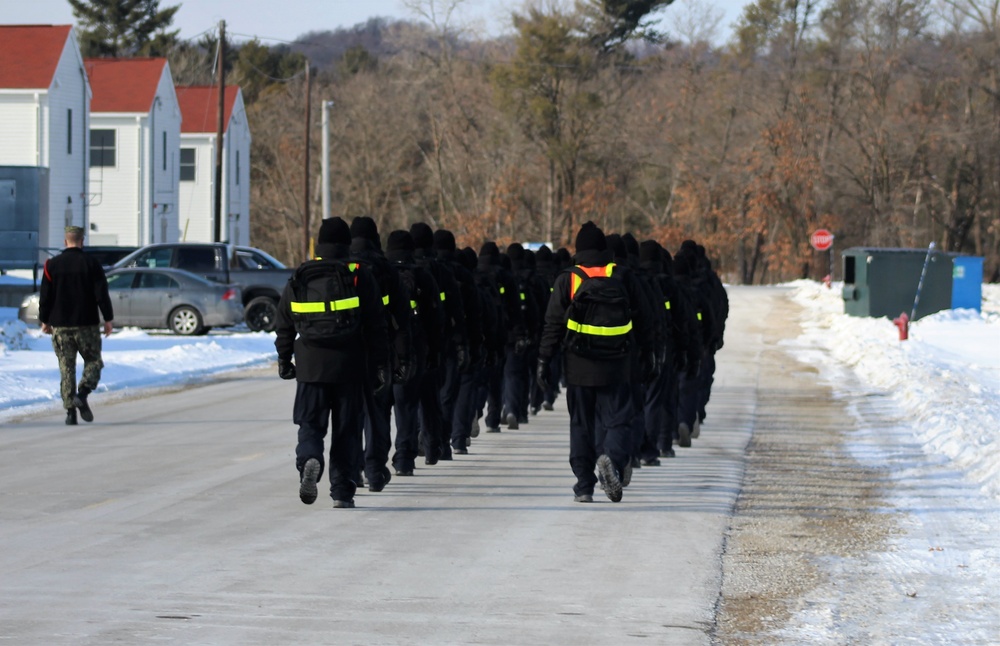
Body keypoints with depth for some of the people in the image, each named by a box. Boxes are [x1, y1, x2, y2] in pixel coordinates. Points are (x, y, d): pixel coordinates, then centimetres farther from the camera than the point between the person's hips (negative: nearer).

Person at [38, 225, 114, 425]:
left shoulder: (52, 264, 2)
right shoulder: (91, 263, -4)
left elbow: (45, 296, 3)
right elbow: (102, 294, -6)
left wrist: (45, 321, 13)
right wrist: (108, 319, 0)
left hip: (60, 326, 2)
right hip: (87, 325, -2)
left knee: (66, 367, 6)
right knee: (93, 361, 11)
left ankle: (70, 410, -1)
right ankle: (83, 394, -14)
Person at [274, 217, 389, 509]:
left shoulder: (299, 278, 6)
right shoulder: (360, 276, -1)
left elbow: (284, 325, 11)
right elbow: (376, 326, -2)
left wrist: (284, 359, 22)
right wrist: (380, 365, 3)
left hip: (310, 365, 1)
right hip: (349, 365, -1)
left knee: (310, 423, 6)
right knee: (347, 428, 7)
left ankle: (309, 459, -25)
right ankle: (342, 491, 7)